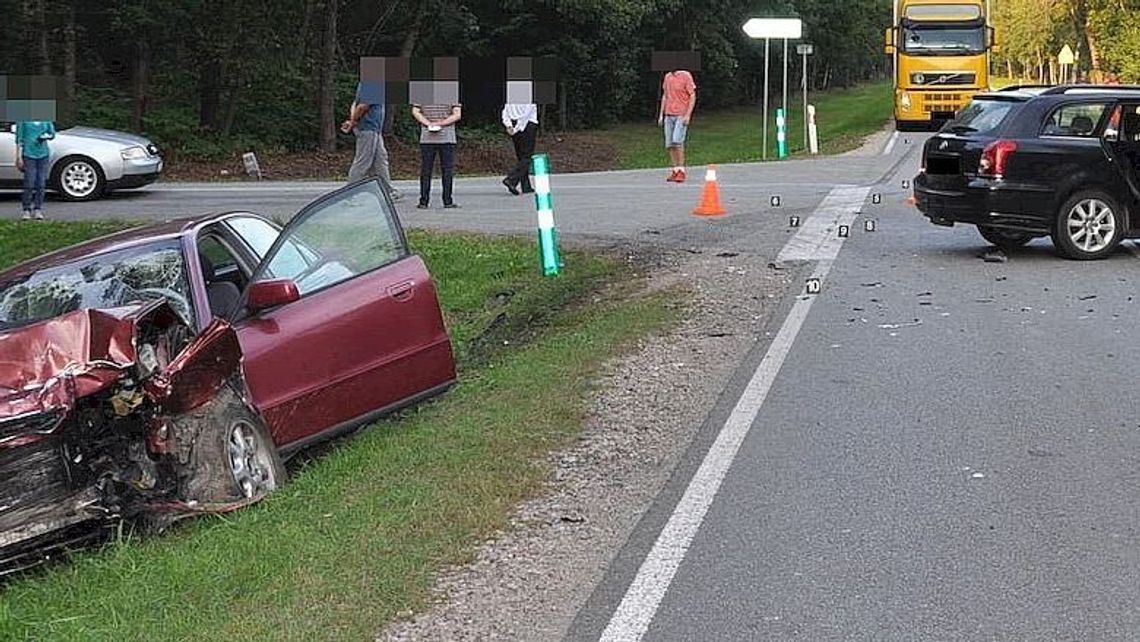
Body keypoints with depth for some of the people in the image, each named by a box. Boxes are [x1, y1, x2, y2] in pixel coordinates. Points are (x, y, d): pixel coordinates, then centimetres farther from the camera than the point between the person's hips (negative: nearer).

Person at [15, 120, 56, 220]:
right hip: (29, 154, -3)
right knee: (29, 184, -6)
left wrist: (47, 136, -7)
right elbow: (19, 139, 0)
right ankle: (27, 210, 3)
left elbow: (52, 133, 18)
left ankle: (38, 210, 11)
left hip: (43, 155, 3)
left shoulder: (46, 119, 6)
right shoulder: (23, 120, -2)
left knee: (41, 184, 3)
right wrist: (19, 157, -4)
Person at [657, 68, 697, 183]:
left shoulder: (686, 76, -4)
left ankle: (681, 170, -13)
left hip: (681, 116, -6)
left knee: (677, 140, -19)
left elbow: (693, 96, -6)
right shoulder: (667, 77, 14)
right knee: (669, 143, 1)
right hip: (668, 115, 6)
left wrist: (688, 115, -14)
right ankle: (675, 170, 8)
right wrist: (661, 114, 16)